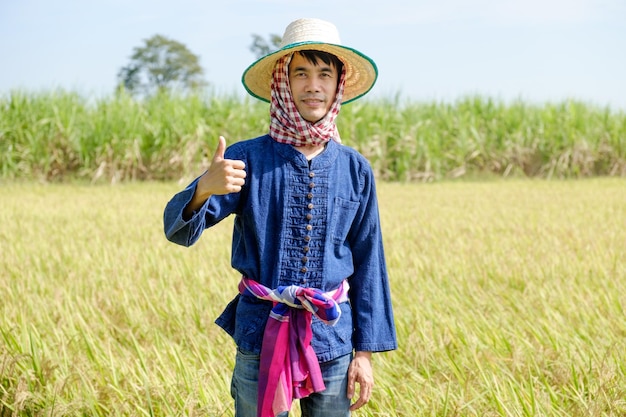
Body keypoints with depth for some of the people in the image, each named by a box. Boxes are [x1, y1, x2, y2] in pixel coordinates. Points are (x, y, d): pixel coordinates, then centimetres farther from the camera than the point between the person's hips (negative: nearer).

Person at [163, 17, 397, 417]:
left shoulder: (355, 169, 2)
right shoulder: (248, 158, -5)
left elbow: (368, 263, 7)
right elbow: (180, 228, -14)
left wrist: (364, 352, 4)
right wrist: (204, 187, -36)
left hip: (332, 338, 2)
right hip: (261, 337, -2)